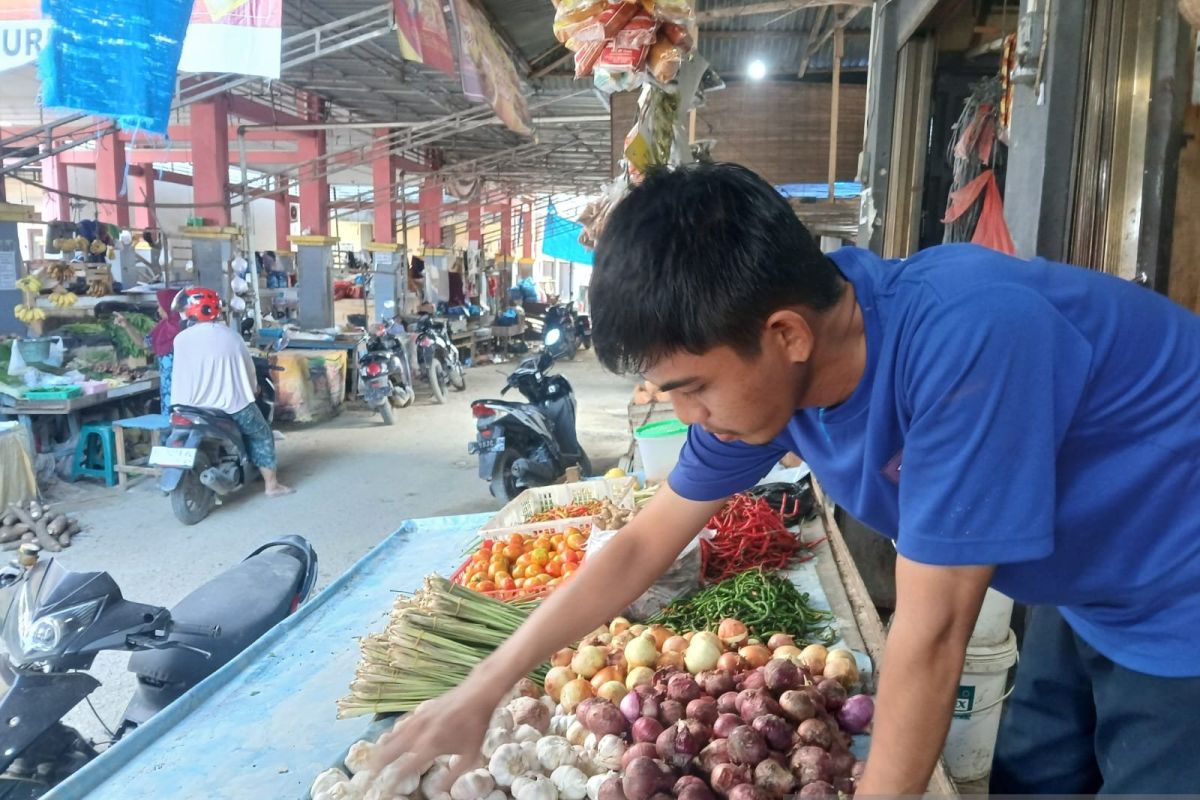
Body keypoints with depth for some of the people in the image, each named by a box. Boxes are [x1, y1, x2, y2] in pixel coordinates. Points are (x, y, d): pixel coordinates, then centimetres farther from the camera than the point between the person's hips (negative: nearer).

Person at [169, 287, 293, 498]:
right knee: (262, 435, 19)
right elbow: (249, 368, 14)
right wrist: (253, 388, 33)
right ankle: (272, 484, 18)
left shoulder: (182, 339, -6)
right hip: (234, 403, 0)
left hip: (197, 407, 0)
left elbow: (180, 377, -4)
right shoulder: (230, 335, 3)